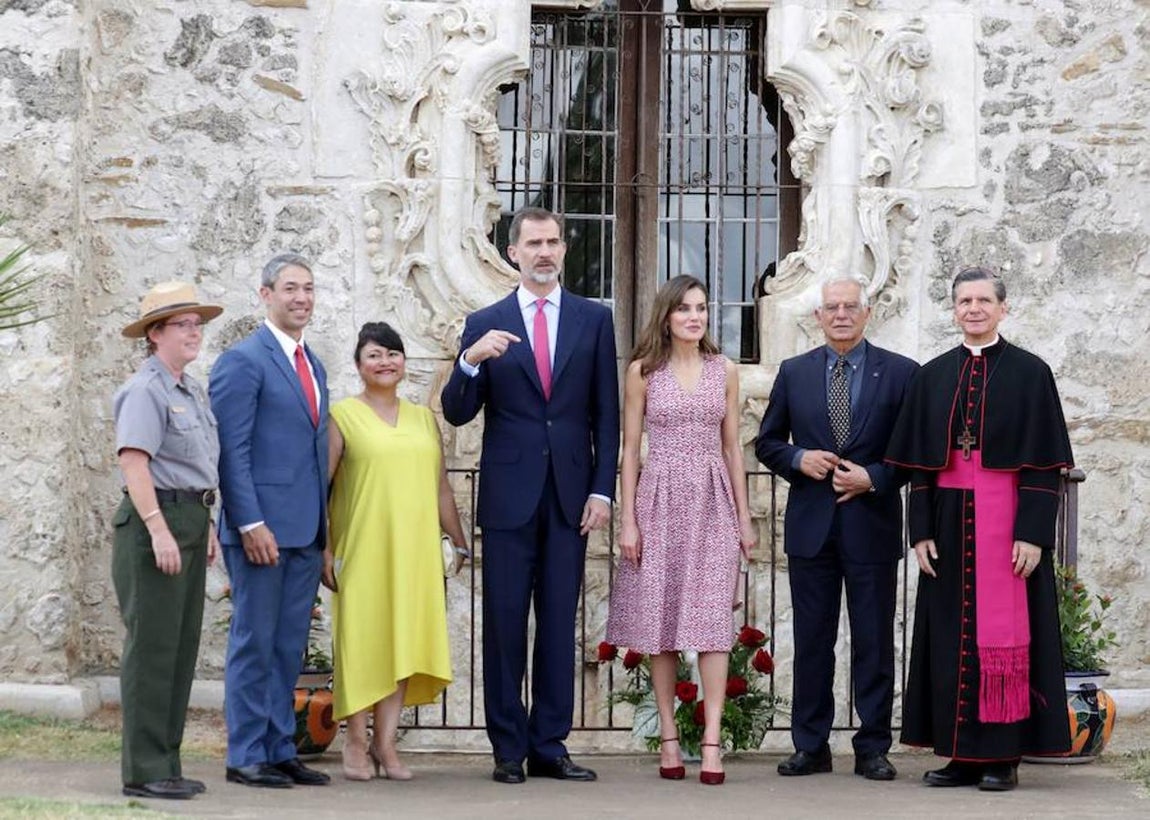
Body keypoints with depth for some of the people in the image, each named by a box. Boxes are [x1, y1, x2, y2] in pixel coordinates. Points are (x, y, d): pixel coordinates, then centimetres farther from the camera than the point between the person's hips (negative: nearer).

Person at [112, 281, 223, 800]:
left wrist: (206, 525, 21)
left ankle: (165, 765, 16)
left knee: (182, 648, 10)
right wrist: (159, 530, -24)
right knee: (152, 646, -7)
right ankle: (144, 771, -3)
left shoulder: (192, 390, 18)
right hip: (156, 522, -9)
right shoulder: (145, 390, -10)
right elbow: (133, 461, -19)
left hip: (190, 522, 9)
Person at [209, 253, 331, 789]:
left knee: (289, 647, 10)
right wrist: (251, 524, -18)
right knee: (254, 643, -2)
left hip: (306, 531, 7)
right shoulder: (243, 361, -7)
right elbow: (231, 451, -12)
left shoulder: (314, 367, 17)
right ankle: (246, 757, 4)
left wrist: (323, 525, 15)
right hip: (261, 527, -7)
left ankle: (280, 750, 16)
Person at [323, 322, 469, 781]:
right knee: (360, 639, -1)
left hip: (414, 550, 4)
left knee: (404, 640, 2)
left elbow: (441, 488, 18)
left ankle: (385, 742, 7)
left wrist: (459, 541, 14)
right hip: (361, 549, -4)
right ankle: (356, 741, 9)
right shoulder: (343, 416, 1)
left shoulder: (423, 418, 15)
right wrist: (323, 550, -10)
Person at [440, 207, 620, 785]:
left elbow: (606, 414, 7)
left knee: (559, 624, 4)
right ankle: (509, 748, 7)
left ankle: (549, 746, 9)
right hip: (509, 494, -1)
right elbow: (457, 414, 1)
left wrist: (602, 491, -1)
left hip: (570, 495, 1)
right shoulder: (486, 325, 5)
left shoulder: (594, 320, 8)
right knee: (504, 624, 1)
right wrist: (471, 361, -18)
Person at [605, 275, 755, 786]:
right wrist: (627, 520, -4)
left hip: (713, 502, 1)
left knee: (712, 620, -8)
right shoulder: (643, 371, 3)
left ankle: (711, 742, -11)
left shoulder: (724, 371, 9)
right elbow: (630, 449, 3)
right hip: (660, 500, -1)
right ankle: (669, 738, 9)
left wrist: (744, 518, 9)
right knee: (662, 620, 2)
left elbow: (732, 447, 12)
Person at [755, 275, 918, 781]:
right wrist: (798, 459, -7)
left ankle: (872, 749, 9)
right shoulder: (794, 373, 8)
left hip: (872, 524, -2)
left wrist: (873, 478, -12)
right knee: (811, 639, 7)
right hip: (810, 525, 2)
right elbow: (767, 443, 13)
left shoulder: (900, 373, 1)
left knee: (874, 641, 2)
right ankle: (810, 746, 13)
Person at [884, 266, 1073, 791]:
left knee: (1005, 631, -3)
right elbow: (920, 464, 10)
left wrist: (1032, 533, -14)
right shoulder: (933, 377, 10)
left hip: (1006, 521, -4)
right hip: (950, 521, 4)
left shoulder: (1030, 373, -1)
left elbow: (1044, 464, -5)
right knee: (952, 635, 4)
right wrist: (922, 530, 1)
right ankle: (963, 754, 11)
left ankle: (1004, 756, 3)